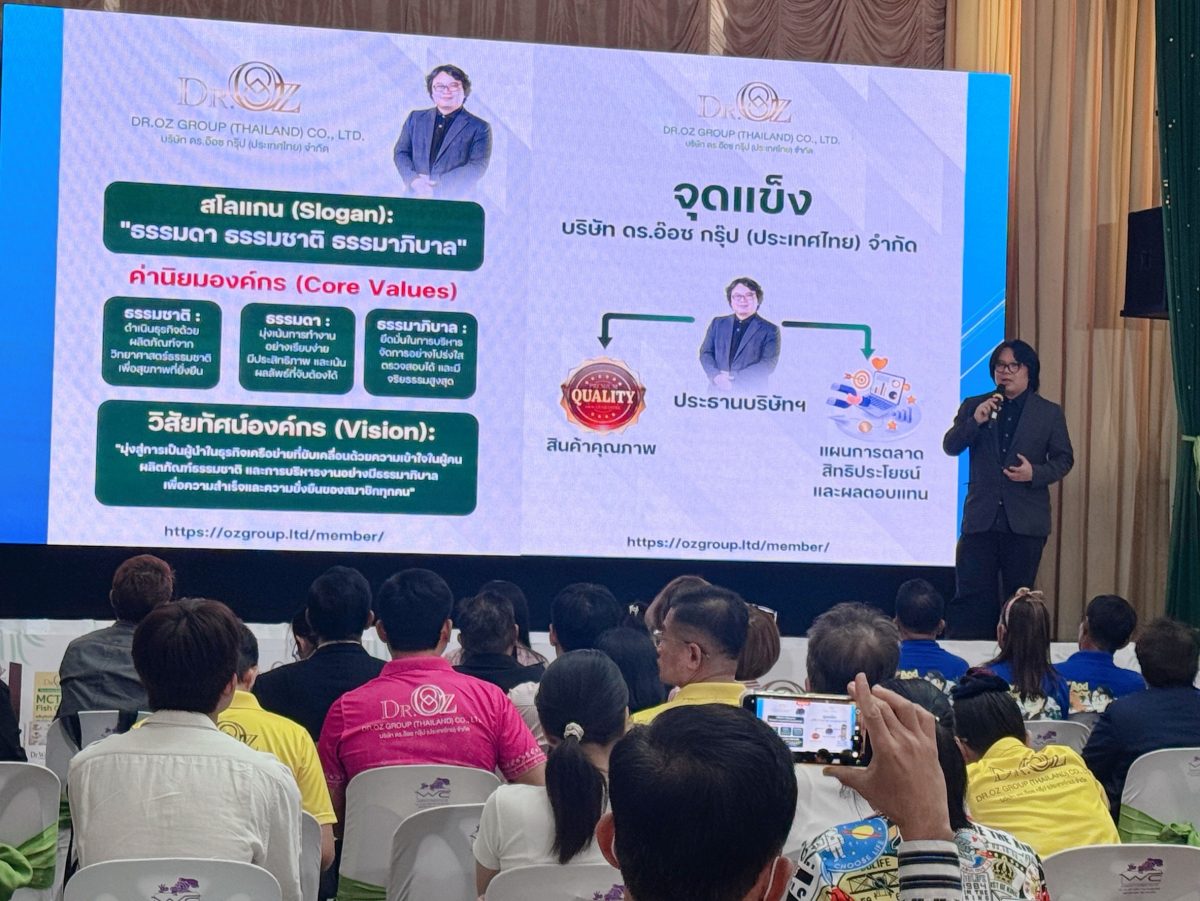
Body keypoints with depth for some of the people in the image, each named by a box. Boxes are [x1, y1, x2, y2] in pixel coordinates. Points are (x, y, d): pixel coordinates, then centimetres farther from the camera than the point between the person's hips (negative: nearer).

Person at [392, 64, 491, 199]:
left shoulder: (479, 128, 4)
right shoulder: (416, 118, 17)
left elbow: (477, 167, -4)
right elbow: (400, 153, 15)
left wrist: (438, 184, -12)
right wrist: (414, 180, -6)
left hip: (454, 203, -3)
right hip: (414, 198, 3)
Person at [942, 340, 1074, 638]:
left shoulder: (1049, 413, 6)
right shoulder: (973, 406, 9)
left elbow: (1064, 459, 7)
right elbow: (950, 446, 1)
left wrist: (1036, 473, -12)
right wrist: (974, 421, -16)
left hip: (1025, 520, -1)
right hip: (982, 516, 1)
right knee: (971, 596, -2)